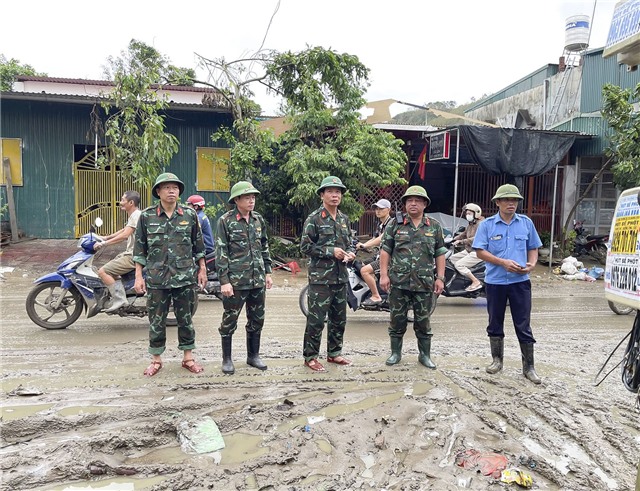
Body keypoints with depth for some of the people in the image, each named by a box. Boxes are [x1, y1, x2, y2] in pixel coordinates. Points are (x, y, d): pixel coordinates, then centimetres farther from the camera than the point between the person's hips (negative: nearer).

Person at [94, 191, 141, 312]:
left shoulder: (136, 215, -16)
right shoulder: (134, 215, 17)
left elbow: (125, 235, -24)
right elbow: (124, 230, 29)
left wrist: (104, 243, -21)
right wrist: (106, 237, 23)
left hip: (134, 256, -11)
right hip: (129, 253, 11)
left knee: (103, 271, -14)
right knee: (110, 267, 23)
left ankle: (119, 299, -12)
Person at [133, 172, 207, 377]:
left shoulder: (190, 215, 3)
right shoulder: (146, 216, 1)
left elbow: (198, 245, 10)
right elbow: (139, 248, 3)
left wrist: (202, 269, 8)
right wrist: (138, 276, 0)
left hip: (185, 277, 1)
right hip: (156, 278, 0)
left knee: (186, 319, 10)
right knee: (156, 321, 8)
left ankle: (188, 357, 23)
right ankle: (156, 360, 23)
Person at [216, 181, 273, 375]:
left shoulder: (258, 219, 10)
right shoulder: (225, 221, -6)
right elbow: (221, 253, -9)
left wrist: (268, 273, 12)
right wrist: (224, 281, -13)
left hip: (257, 280, 5)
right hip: (235, 281, -5)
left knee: (257, 319, 12)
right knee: (229, 320, 4)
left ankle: (253, 355, 28)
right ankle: (227, 359, 19)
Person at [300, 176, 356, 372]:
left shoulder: (344, 219, 13)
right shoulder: (314, 219, -7)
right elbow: (305, 247, -10)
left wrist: (350, 253, -1)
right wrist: (330, 251, -17)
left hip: (341, 277, 7)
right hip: (320, 278, -7)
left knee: (339, 318, 14)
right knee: (316, 319, -3)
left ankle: (334, 353, 29)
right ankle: (310, 356, 10)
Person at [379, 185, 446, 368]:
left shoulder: (435, 227, 7)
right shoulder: (395, 224, 3)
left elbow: (440, 254, 8)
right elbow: (385, 250, 2)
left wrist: (440, 278, 2)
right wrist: (384, 274, -5)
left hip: (424, 283, 1)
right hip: (398, 282, -1)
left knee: (423, 321, 9)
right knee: (397, 319, 8)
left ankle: (425, 355, 23)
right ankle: (396, 353, 23)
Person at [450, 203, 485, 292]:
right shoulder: (470, 225, 18)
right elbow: (463, 234, 24)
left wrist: (461, 241, -29)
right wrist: (452, 239, 9)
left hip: (477, 252, -10)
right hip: (468, 251, 10)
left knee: (459, 264, -22)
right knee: (451, 258, 9)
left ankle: (476, 282, -20)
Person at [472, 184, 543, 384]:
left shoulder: (526, 223, 6)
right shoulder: (487, 224, -1)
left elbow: (533, 248, 12)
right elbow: (480, 251, -6)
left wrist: (531, 264, -9)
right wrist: (504, 262, -17)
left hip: (520, 281, 1)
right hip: (495, 281, 0)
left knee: (523, 326, 2)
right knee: (495, 324, 12)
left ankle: (528, 367, 12)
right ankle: (497, 360, 28)